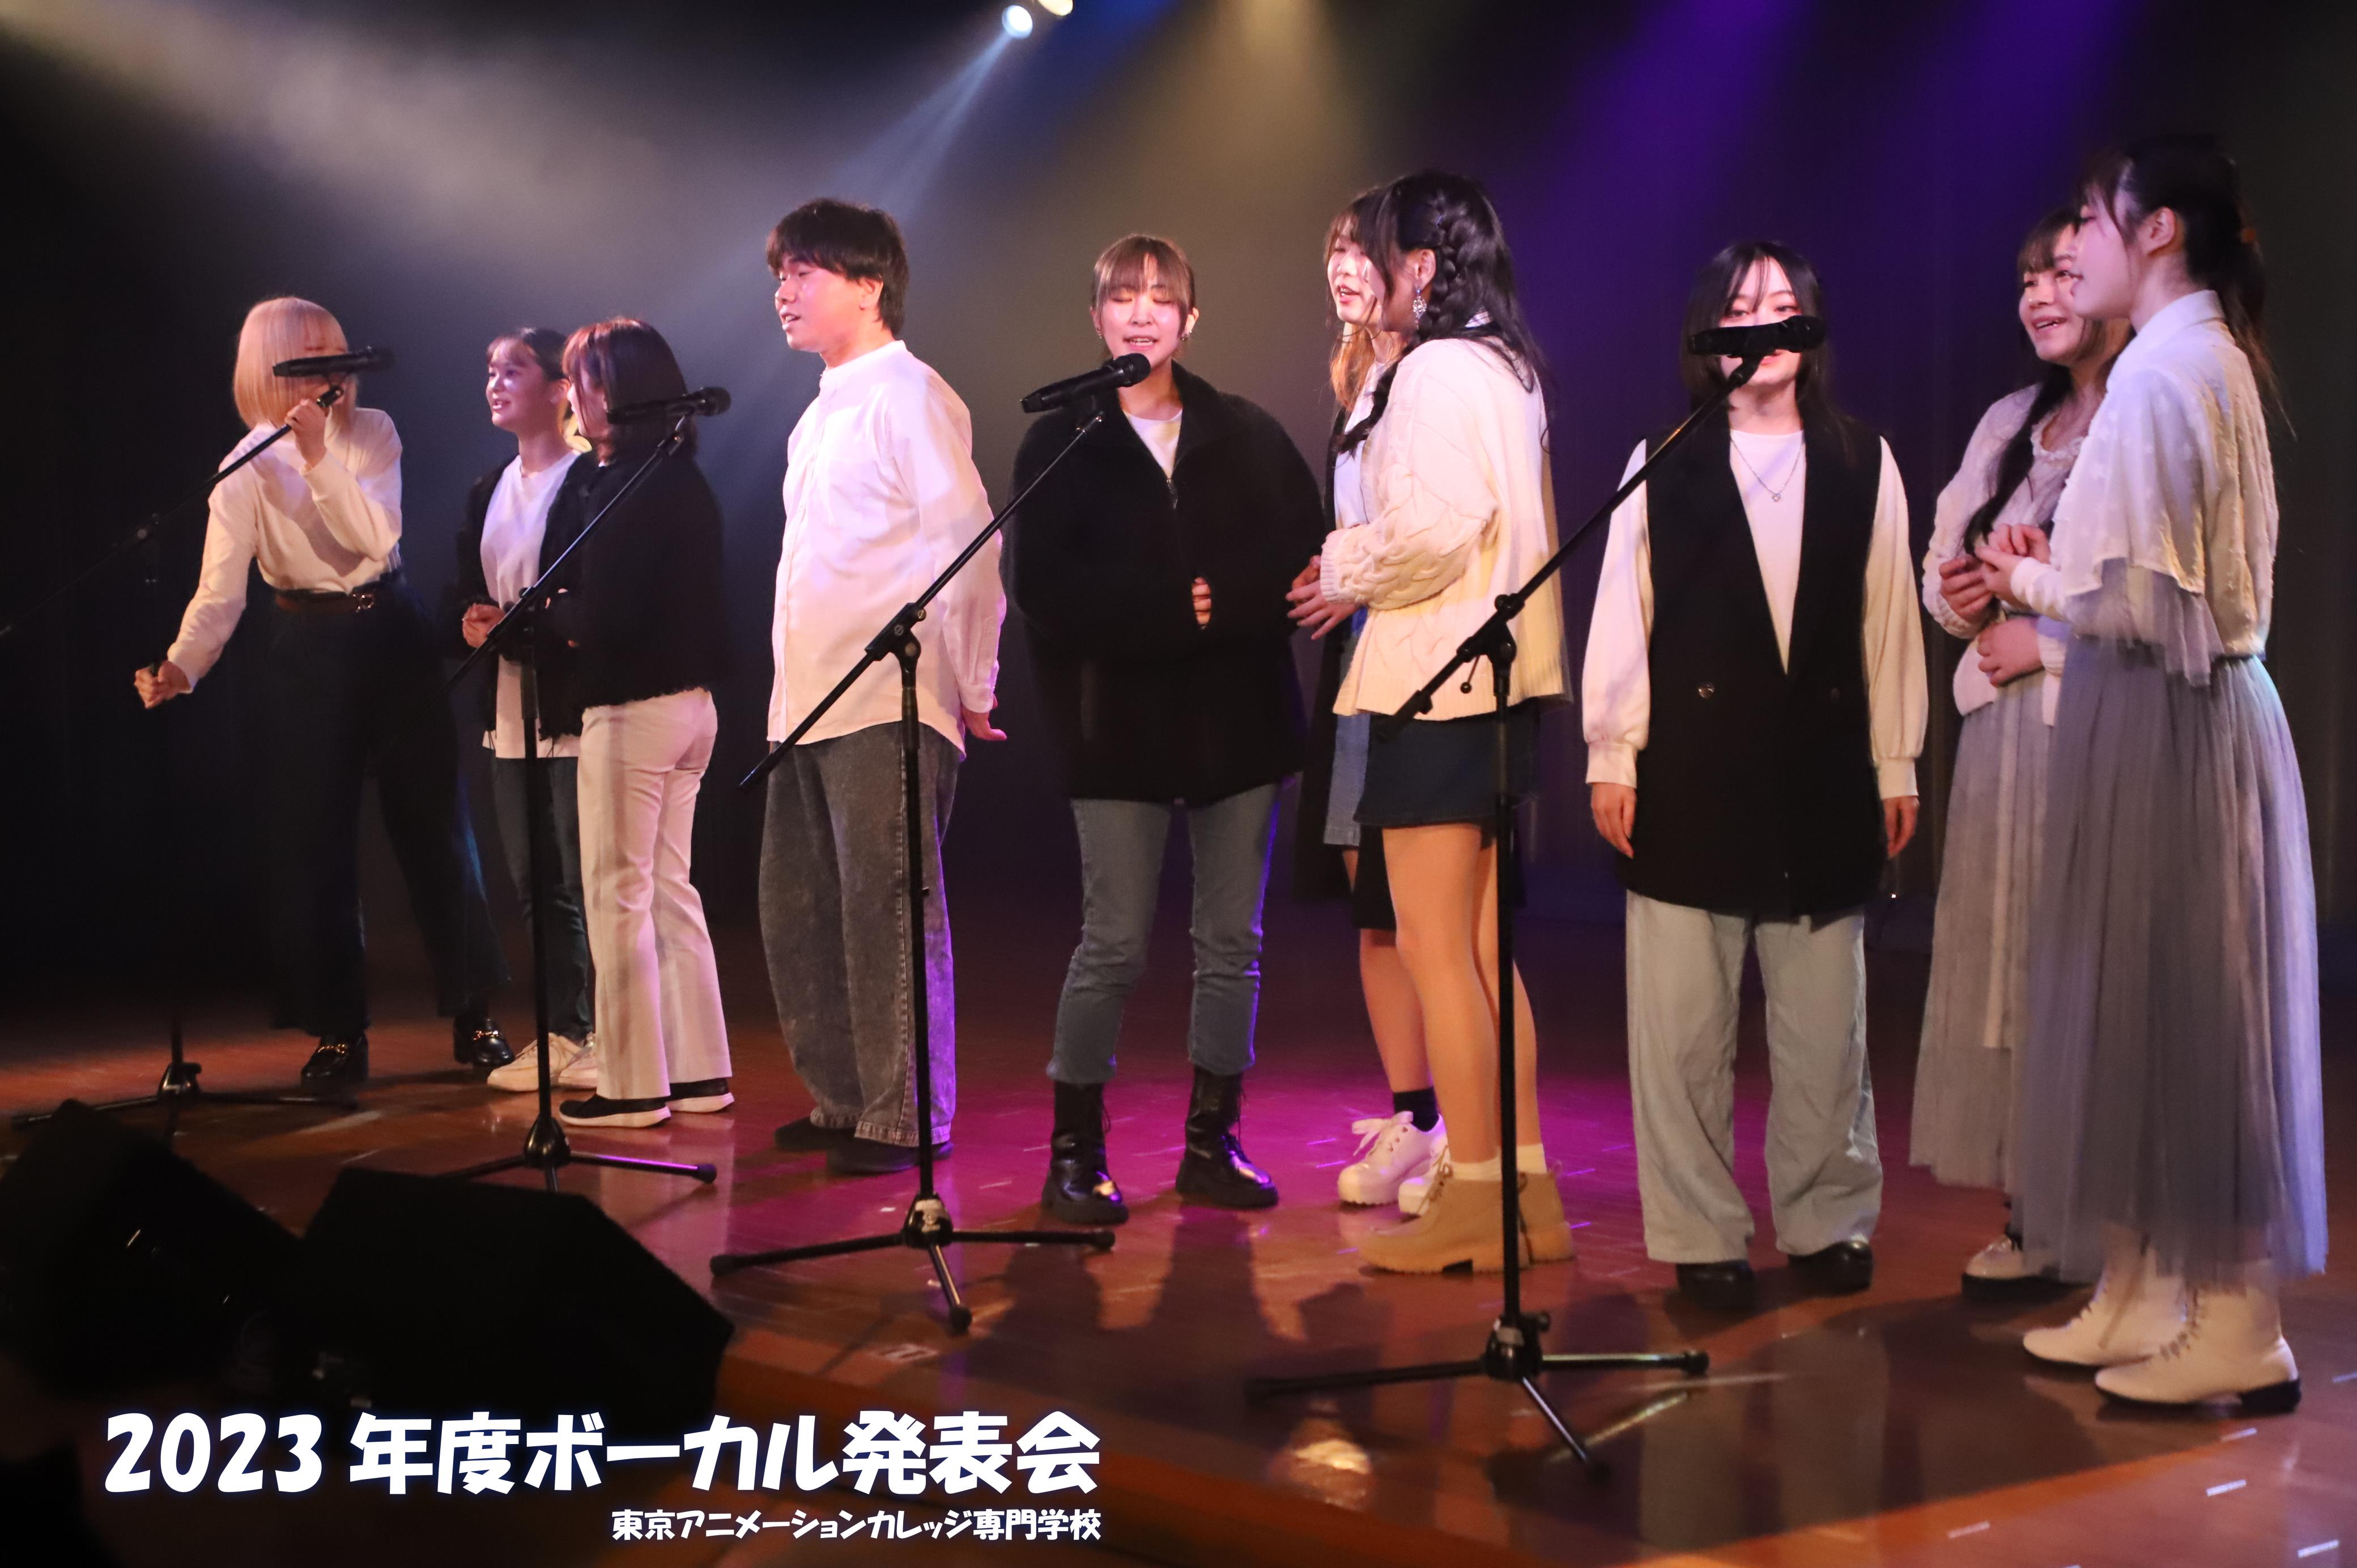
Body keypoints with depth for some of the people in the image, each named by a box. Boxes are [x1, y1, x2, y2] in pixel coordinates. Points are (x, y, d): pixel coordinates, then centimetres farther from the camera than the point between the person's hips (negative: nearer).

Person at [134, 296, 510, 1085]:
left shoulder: (371, 432, 1)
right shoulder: (249, 466, -6)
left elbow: (375, 534, -13)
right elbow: (221, 588, -14)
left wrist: (319, 457, -22)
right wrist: (181, 666, -29)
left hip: (392, 638, 2)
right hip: (309, 655, -1)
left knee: (434, 821, 4)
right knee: (313, 838, 0)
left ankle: (473, 1016, 13)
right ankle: (339, 1033, 12)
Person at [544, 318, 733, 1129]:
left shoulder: (619, 489, -16)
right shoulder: (686, 481, 11)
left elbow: (603, 619, -21)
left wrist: (543, 614, -3)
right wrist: (565, 613, 11)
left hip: (631, 710, -9)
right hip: (690, 701, 9)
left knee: (618, 896, 0)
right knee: (671, 889, 15)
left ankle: (634, 1084, 4)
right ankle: (698, 1070, 18)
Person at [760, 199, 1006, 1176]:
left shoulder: (907, 397, -7)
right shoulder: (826, 408, 19)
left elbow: (967, 540, -13)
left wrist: (972, 682, -11)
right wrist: (790, 686, 17)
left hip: (888, 705, -9)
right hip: (808, 704, 9)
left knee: (888, 910, -6)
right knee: (797, 913, 12)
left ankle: (906, 1119, 2)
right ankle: (843, 1102, 23)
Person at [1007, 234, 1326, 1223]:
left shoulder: (1246, 437, 9)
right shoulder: (1059, 445, 3)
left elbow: (1303, 558, 1)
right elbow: (1043, 591, -9)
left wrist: (1215, 601, -17)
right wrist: (1174, 608, -15)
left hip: (1238, 721, 3)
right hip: (1121, 731, -2)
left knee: (1232, 944, 6)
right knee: (1115, 947, -5)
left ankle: (1211, 1142, 17)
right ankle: (1074, 1153, 7)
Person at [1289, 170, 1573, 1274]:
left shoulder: (1436, 369, -14)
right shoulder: (1505, 367, 16)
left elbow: (1432, 529, -22)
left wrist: (1346, 574, -4)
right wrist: (1354, 563, 13)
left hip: (1438, 683, -10)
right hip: (1498, 678, 10)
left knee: (1435, 948, -4)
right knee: (1481, 950, 14)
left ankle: (1475, 1202, 1)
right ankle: (1523, 1189, 18)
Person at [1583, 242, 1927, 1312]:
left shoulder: (1864, 464, 8)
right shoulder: (1662, 464, 4)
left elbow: (1889, 620, 7)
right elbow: (1621, 619, 3)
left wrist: (1897, 765, 6)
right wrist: (1611, 761, -1)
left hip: (1821, 773, 1)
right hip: (1692, 775, -1)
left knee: (1823, 1023, 8)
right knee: (1685, 1027, 2)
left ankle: (1827, 1221, 21)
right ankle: (1701, 1234, 12)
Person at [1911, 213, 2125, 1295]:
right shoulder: (2010, 423, 17)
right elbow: (1942, 559, 23)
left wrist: (2044, 641, -11)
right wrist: (1961, 597, 1)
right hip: (2005, 724, 7)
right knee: (2006, 956, 6)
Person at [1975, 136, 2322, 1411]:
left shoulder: (2164, 369, -16)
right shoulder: (2212, 356, 13)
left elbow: (2139, 596, -21)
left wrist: (2038, 584, -4)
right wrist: (2057, 576, 10)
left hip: (2163, 727, -10)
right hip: (2199, 703, 10)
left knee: (2176, 1006, -3)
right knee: (2173, 1010, 13)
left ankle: (2237, 1331, 5)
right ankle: (2145, 1297, 23)